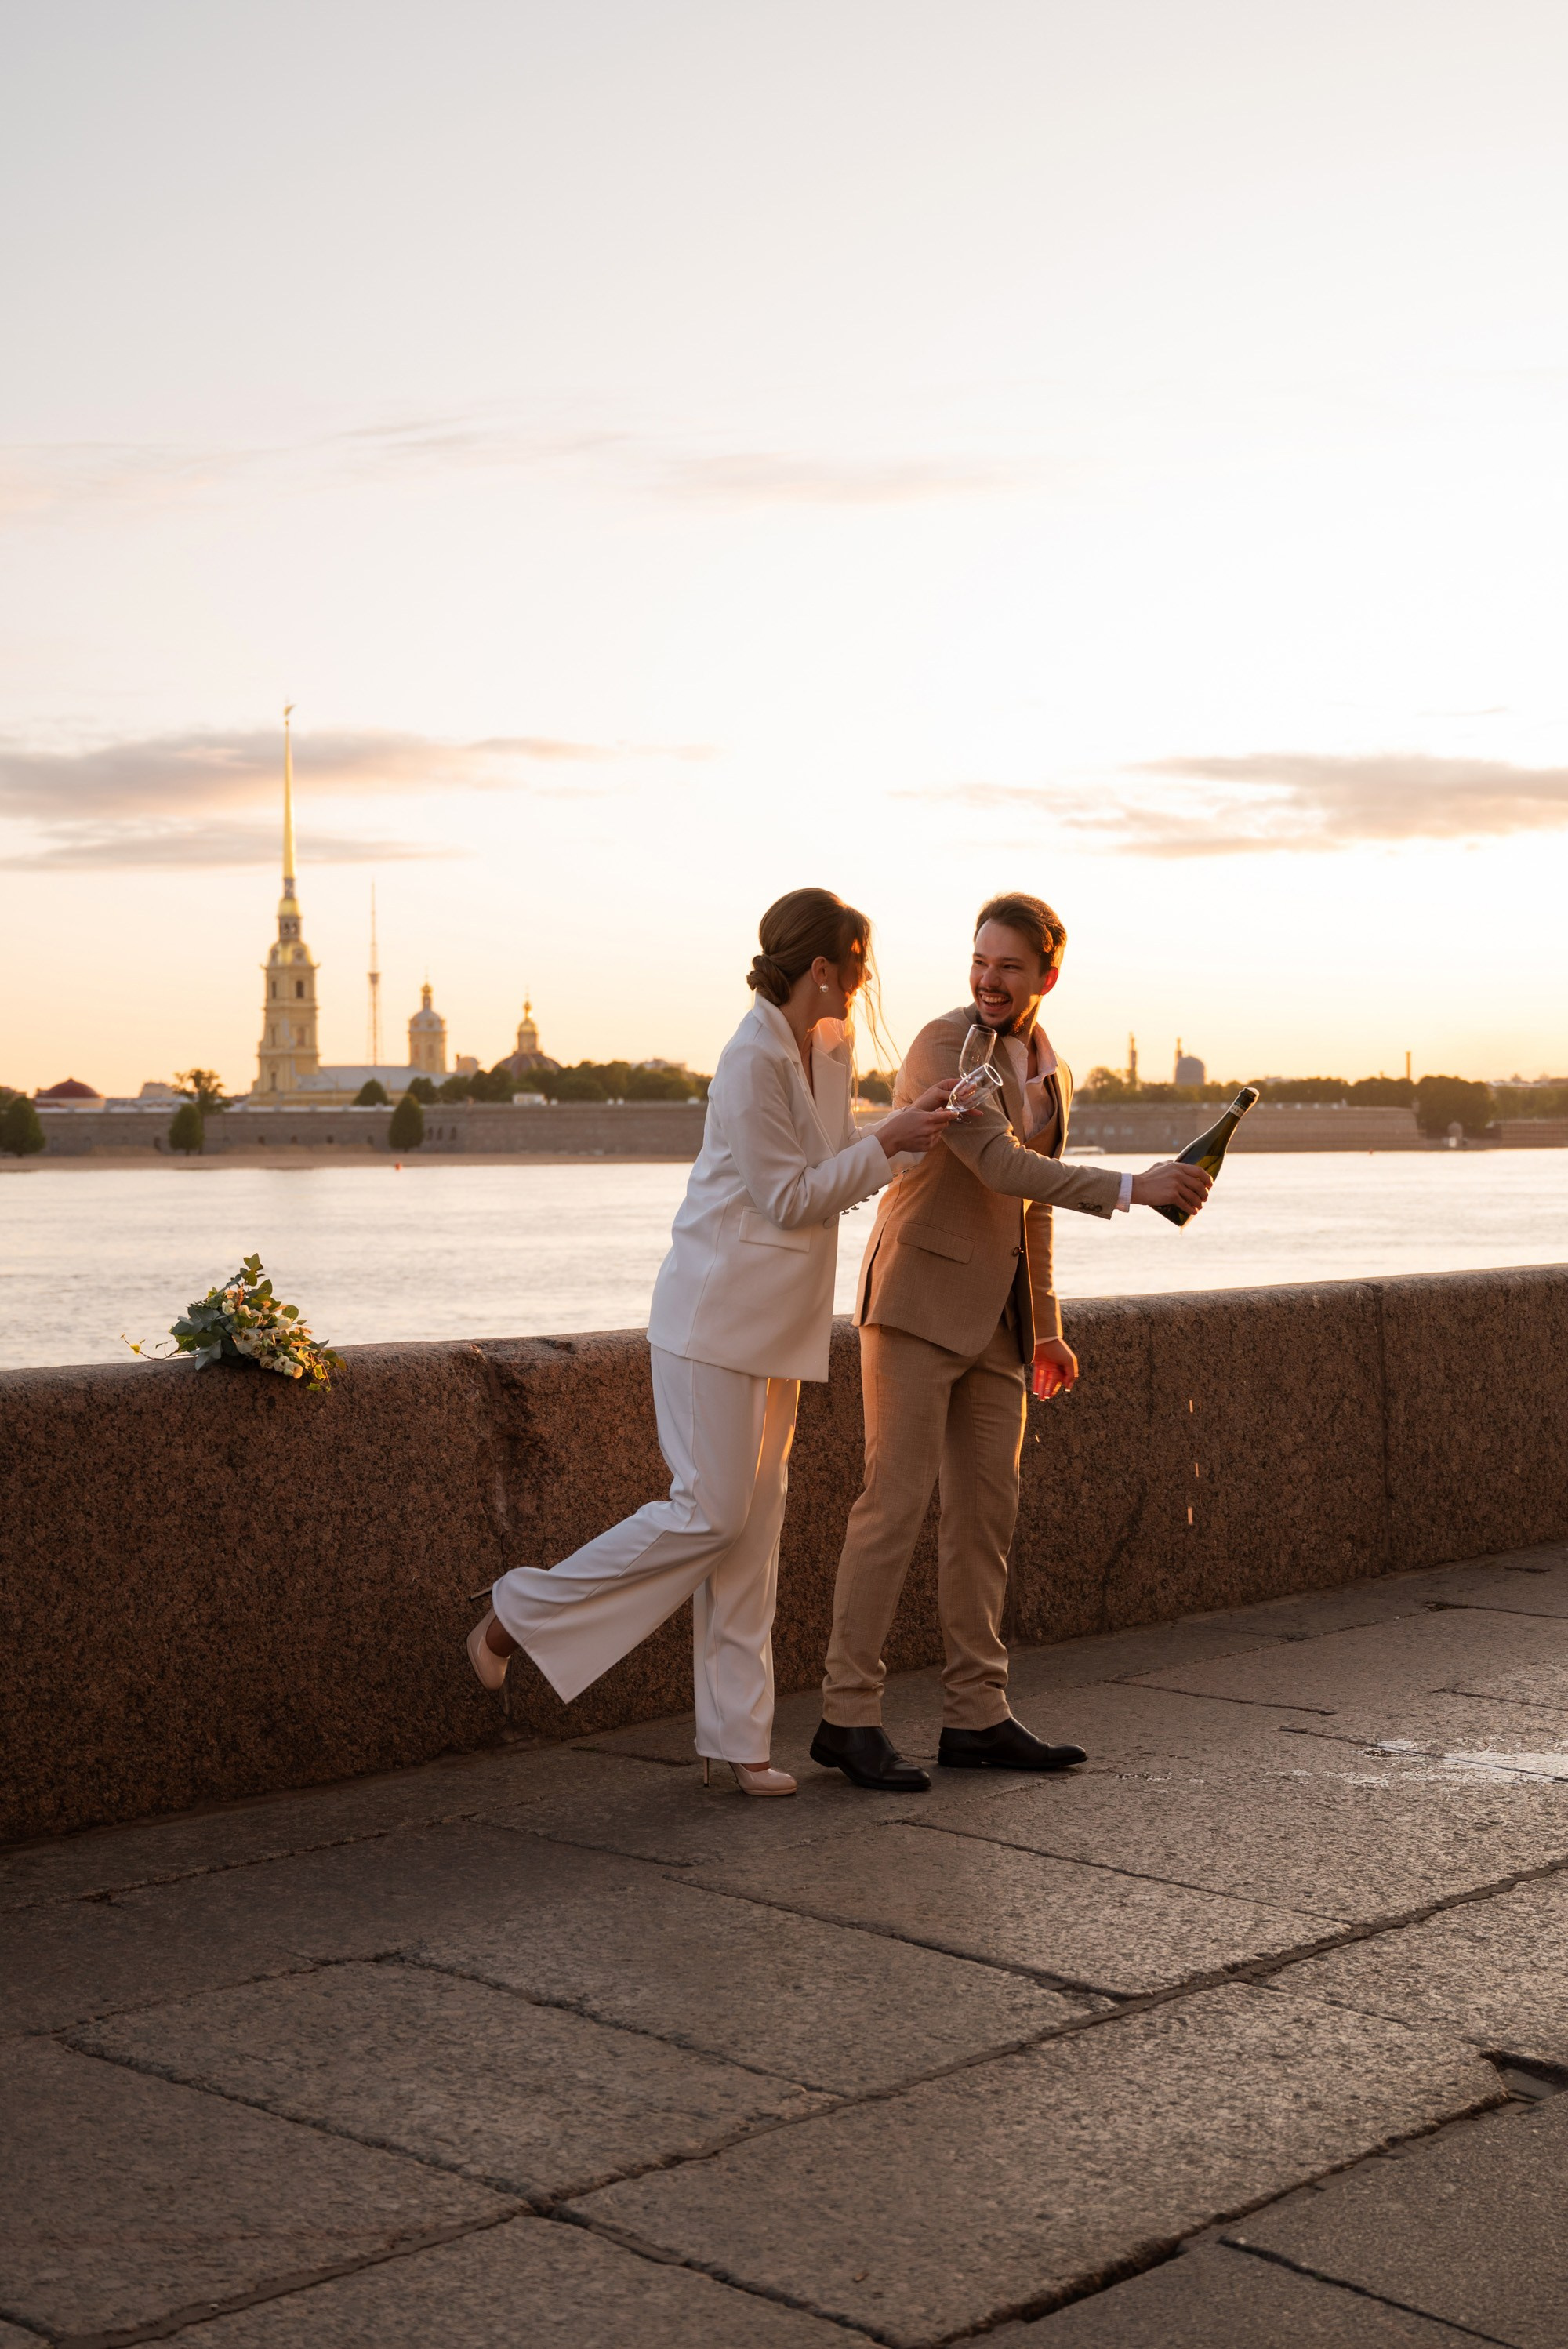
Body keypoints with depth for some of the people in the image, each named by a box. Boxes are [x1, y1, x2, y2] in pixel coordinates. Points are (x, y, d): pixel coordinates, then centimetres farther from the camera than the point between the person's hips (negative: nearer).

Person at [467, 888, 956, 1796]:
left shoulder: (833, 1050, 10)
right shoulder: (753, 1062, -18)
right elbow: (790, 1198, -16)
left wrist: (912, 1124, 8)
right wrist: (887, 1144, -14)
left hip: (781, 1321, 9)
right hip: (717, 1314, -9)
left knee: (755, 1521, 7)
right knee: (709, 1512, -10)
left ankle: (738, 1737, 12)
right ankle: (517, 1615, 5)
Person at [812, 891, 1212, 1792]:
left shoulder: (1050, 1075, 14)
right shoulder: (943, 1047, -13)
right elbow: (1000, 1166, -24)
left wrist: (1046, 1330, 20)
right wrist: (1133, 1188, -29)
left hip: (996, 1315, 8)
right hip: (920, 1297, -8)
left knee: (988, 1512, 7)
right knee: (896, 1504, -10)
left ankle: (976, 1716, 12)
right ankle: (849, 1716, -5)